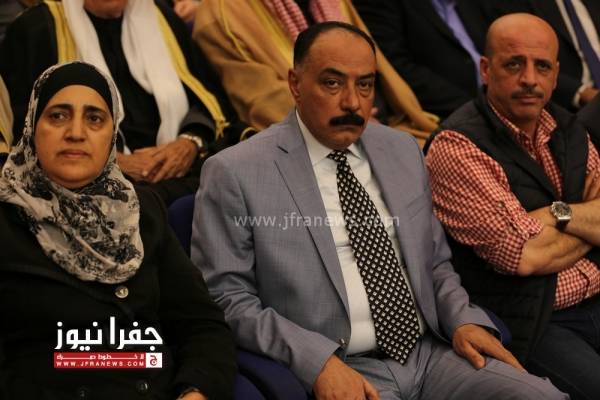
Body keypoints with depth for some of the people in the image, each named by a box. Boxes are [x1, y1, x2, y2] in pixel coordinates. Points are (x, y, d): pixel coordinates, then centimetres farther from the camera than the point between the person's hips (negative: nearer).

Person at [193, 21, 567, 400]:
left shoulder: (403, 151, 14)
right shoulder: (235, 173, -4)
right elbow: (225, 297, -6)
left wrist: (464, 321, 2)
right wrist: (318, 361, -18)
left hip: (431, 354, 5)